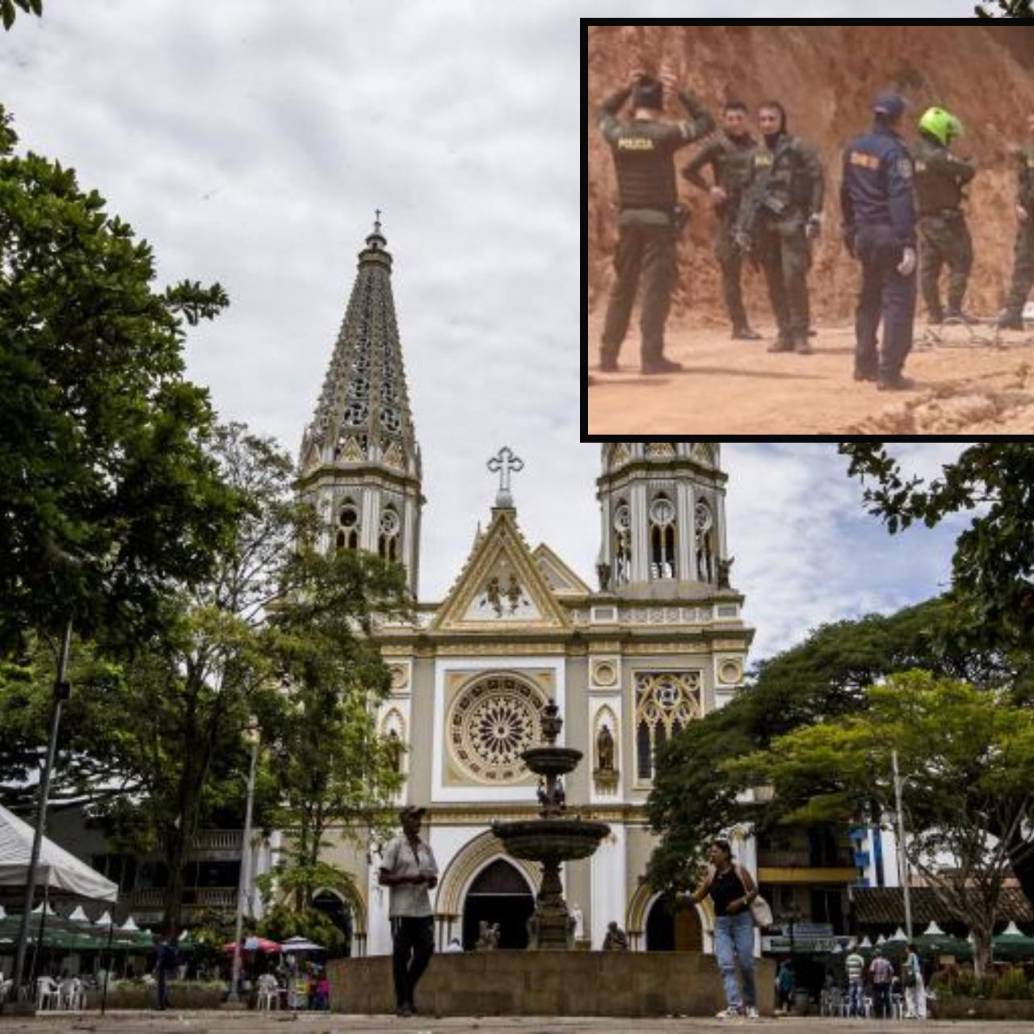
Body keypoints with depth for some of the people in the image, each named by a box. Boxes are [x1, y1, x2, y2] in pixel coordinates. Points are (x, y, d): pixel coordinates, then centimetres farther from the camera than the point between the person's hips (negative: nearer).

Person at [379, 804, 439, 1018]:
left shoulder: (426, 847, 14)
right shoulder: (395, 845, -2)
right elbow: (383, 878, -6)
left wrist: (431, 880, -6)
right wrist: (409, 878, -18)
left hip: (423, 909, 5)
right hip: (402, 910, -5)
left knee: (425, 950, 3)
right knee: (402, 954, 0)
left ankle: (408, 990, 24)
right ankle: (403, 1002, 9)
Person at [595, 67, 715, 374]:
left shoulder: (617, 133, 0)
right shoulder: (664, 134, -10)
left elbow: (602, 113, 23)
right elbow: (706, 122, 0)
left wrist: (626, 89, 16)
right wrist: (680, 93, 0)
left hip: (628, 218, 4)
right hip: (658, 218, -4)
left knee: (622, 287, 12)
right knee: (656, 288, -2)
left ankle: (608, 355, 13)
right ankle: (652, 357, -4)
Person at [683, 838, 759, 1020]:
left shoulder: (739, 871, -1)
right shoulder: (711, 876, 8)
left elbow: (754, 891, 1)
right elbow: (697, 897, 5)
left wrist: (741, 901, -16)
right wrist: (685, 896, -15)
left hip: (741, 920, -3)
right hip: (721, 924, 3)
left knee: (746, 964, -2)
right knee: (725, 965, -11)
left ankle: (751, 1004, 18)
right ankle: (734, 1005, -16)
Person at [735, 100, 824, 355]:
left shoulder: (797, 149, -1)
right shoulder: (757, 154, 16)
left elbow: (817, 180, -5)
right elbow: (749, 191, 19)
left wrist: (815, 215, -13)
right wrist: (743, 226, 15)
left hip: (791, 221, -6)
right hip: (764, 223, 6)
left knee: (793, 278, -12)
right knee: (774, 282, 6)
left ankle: (800, 334, -6)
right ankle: (785, 334, 13)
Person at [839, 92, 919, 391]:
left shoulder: (853, 149, 7)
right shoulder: (894, 151, -15)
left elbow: (845, 193, 14)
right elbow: (901, 199, -21)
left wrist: (850, 230, 23)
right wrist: (907, 243, -22)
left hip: (864, 234, 8)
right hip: (890, 234, -8)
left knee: (870, 299, 20)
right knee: (899, 301, -4)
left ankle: (864, 364, 26)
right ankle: (889, 373, -7)